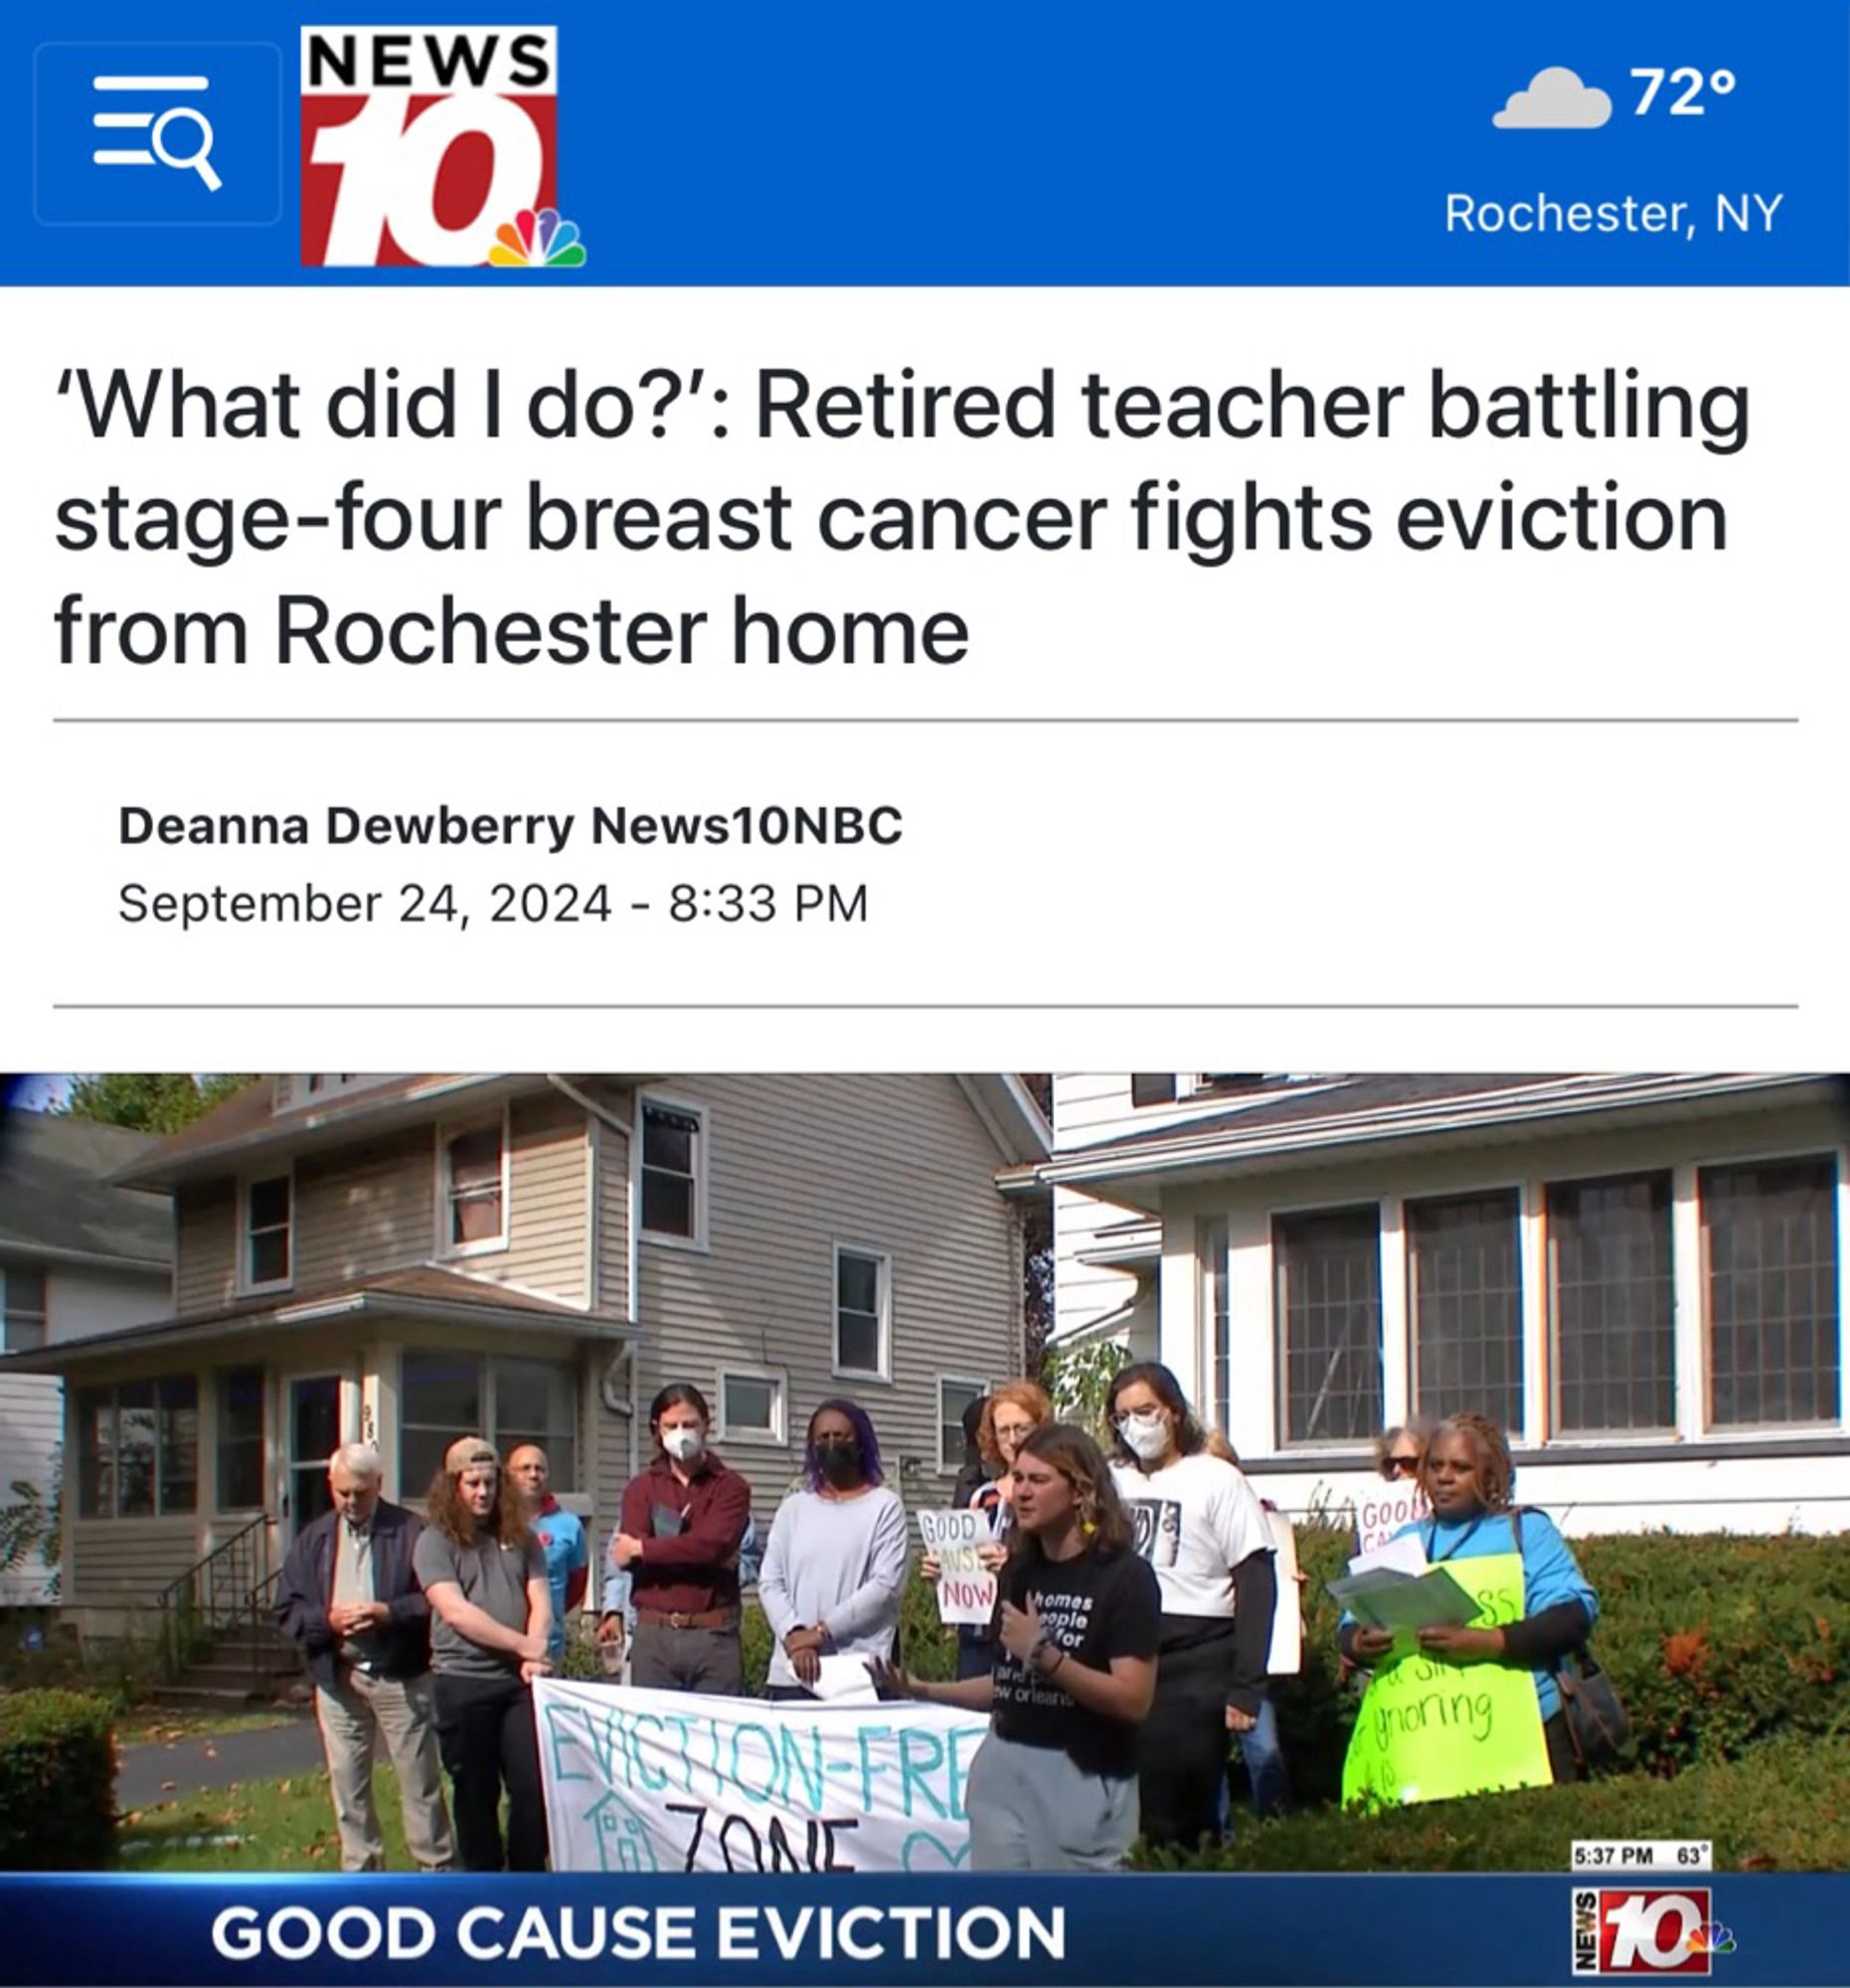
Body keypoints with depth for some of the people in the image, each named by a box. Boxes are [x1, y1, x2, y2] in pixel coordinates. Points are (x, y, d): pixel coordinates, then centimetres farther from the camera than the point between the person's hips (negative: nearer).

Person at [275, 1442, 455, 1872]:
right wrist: (327, 1619, -12)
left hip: (400, 1677, -4)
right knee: (347, 1784, 11)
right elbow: (287, 1609, 6)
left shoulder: (410, 1532, -5)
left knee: (419, 1781, 3)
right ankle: (361, 1870, 22)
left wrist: (390, 1612, -22)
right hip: (337, 1678, 4)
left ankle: (438, 1867, 11)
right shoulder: (314, 1539, 8)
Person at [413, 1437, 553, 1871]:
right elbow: (456, 1612, -10)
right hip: (464, 1681, -3)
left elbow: (541, 1604, 6)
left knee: (533, 1785, 0)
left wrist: (533, 1659, -12)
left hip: (520, 1680, 3)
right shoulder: (435, 1542, 0)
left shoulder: (521, 1539, 12)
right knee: (476, 1792, 6)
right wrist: (524, 1645, -13)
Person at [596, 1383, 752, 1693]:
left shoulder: (730, 1487, 5)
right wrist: (710, 1559, -11)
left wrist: (643, 1549, -4)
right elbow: (625, 1556, -4)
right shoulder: (641, 1488, 11)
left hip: (714, 1636, -2)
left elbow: (713, 1544, -12)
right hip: (653, 1634, 2)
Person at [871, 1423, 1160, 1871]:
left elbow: (1134, 1700, -16)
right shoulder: (1018, 1571, 11)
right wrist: (924, 1691, 7)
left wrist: (1044, 1655, -22)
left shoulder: (1124, 1576, -9)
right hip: (1002, 1770, 6)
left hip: (1082, 1780, -6)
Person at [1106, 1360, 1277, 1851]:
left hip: (1196, 1663, -3)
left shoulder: (1216, 1480, 1)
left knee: (1189, 1807, -3)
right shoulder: (1111, 1480, 12)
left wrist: (1245, 1687, -9)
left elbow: (1255, 1585, -2)